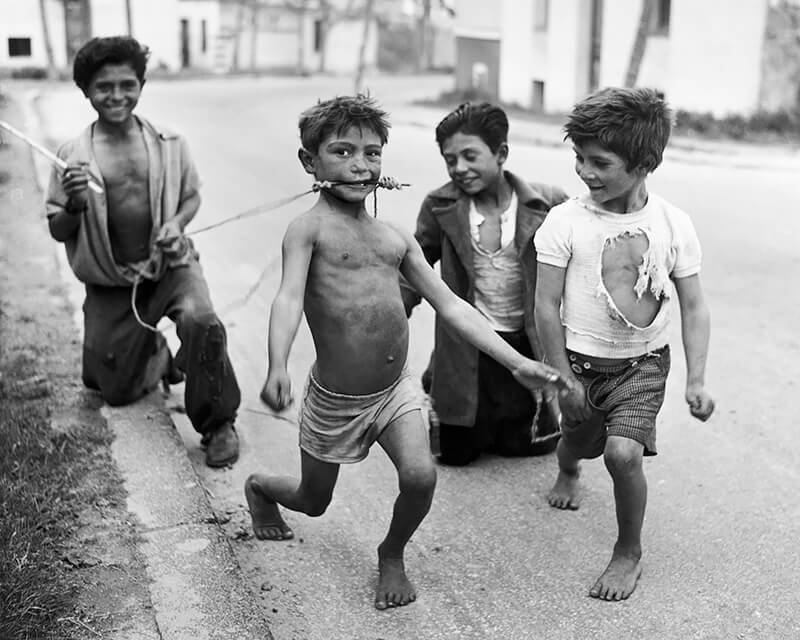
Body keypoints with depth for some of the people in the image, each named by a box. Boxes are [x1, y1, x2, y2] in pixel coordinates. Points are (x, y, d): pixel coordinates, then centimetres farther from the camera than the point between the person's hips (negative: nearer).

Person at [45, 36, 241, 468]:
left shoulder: (168, 143, -3)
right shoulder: (73, 156, -5)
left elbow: (191, 196, 10)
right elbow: (57, 231, 0)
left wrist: (177, 223, -12)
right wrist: (75, 204, -22)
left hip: (170, 265, -1)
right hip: (110, 283, 1)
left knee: (202, 323, -32)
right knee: (115, 390, 6)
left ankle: (217, 424, -9)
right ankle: (155, 354, 42)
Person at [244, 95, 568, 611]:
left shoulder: (396, 237, 5)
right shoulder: (310, 227, -11)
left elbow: (451, 306, 7)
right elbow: (289, 299, -25)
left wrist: (518, 363, 3)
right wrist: (277, 368, -44)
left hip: (396, 390, 4)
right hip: (334, 398, -3)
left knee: (420, 476, -19)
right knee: (313, 501, 15)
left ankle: (393, 555, 15)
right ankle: (259, 487, 53)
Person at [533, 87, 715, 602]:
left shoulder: (674, 225, -9)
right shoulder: (565, 222, -13)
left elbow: (694, 307, -2)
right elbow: (547, 306, -9)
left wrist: (697, 380, -9)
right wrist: (565, 379, -7)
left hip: (643, 363, -1)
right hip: (581, 361, 1)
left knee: (623, 452, -20)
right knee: (578, 441, 20)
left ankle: (630, 552, 6)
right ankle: (568, 473, 61)